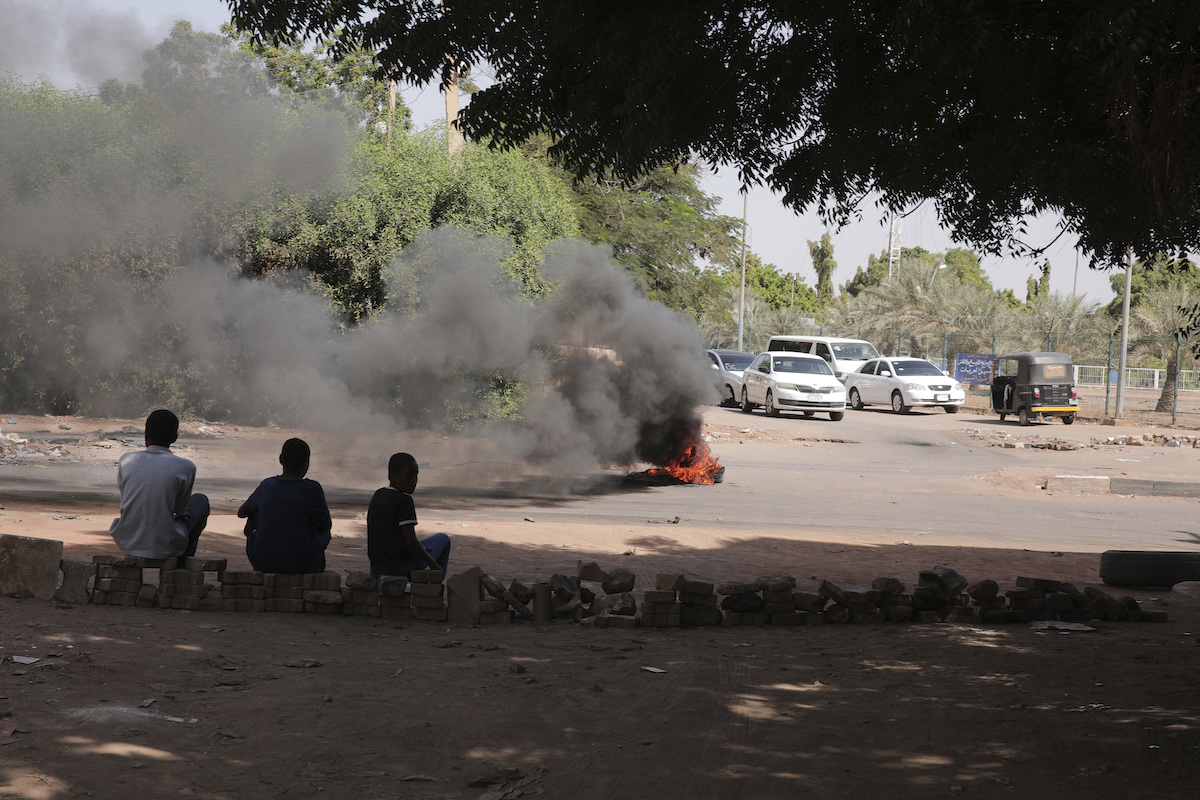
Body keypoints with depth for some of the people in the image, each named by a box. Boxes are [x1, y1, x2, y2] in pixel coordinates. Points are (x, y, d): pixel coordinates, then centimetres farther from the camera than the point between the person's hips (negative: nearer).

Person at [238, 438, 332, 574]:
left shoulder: (266, 486, -1)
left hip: (261, 561, 3)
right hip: (301, 564, -3)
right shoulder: (312, 490, -11)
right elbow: (326, 525, 2)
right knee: (323, 533, 26)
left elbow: (241, 512, 16)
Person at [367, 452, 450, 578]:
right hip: (401, 566, -8)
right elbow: (411, 542, -21)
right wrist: (433, 565, -11)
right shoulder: (404, 500, -16)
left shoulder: (378, 496, 7)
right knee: (443, 539, 15)